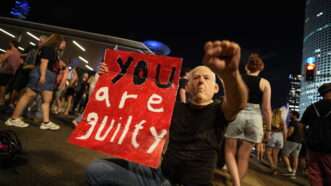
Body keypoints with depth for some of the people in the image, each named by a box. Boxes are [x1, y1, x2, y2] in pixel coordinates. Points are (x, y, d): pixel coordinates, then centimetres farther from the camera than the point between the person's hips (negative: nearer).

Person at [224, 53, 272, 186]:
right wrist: (268, 128, 10)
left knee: (230, 151, 10)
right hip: (255, 118, 1)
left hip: (236, 115, -1)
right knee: (244, 156, 11)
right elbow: (266, 108, 1)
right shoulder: (264, 83, 6)